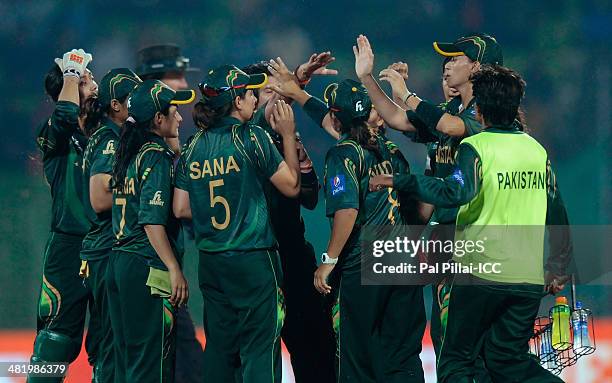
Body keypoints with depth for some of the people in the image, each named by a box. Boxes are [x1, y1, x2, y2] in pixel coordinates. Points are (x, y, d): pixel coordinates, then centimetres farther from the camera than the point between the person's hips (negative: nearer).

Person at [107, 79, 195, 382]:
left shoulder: (128, 154, 14)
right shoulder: (157, 156, -11)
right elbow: (152, 220, -19)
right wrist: (175, 270, -19)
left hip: (119, 261, 9)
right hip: (148, 268, -9)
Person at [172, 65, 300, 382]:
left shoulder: (194, 147, 6)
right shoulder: (252, 138, -10)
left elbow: (181, 209, 8)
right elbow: (292, 186, -5)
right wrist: (288, 136, 4)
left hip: (211, 262, 6)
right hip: (253, 261, -6)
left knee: (219, 349, 14)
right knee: (259, 353, -4)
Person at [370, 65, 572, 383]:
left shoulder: (475, 147, -10)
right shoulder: (537, 150, 8)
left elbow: (456, 192, -28)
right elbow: (557, 213, 12)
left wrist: (398, 181, -21)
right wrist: (557, 269, 21)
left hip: (482, 272, -5)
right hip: (530, 279, 5)